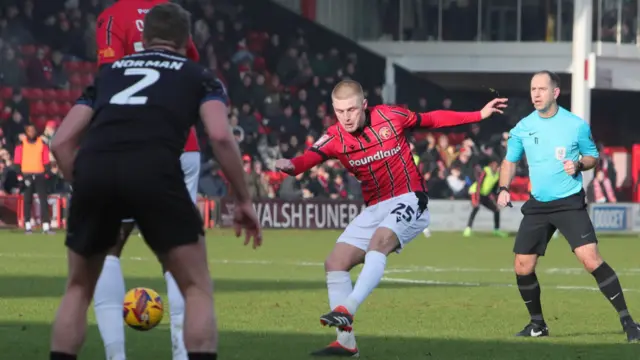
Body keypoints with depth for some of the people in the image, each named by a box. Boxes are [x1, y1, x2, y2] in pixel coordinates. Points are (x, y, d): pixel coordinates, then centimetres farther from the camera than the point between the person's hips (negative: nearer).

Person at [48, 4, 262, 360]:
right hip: (154, 171, -3)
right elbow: (221, 136, 6)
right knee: (198, 289, 11)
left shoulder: (108, 72, 33)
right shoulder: (199, 76, 25)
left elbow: (61, 143, 24)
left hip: (93, 168, 3)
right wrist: (244, 201, 14)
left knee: (79, 288, 24)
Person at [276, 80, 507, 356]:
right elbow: (309, 157, -25)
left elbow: (432, 119, 6)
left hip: (408, 201, -5)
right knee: (335, 262, -4)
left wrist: (480, 115, 7)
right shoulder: (335, 138, -6)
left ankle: (346, 310, -43)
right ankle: (346, 341, 1)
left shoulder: (389, 116, -8)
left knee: (379, 241, -33)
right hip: (374, 209, 5)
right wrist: (291, 165, -49)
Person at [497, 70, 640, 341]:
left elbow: (592, 156, 7)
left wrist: (579, 165, -14)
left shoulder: (576, 125, -6)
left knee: (591, 259, -19)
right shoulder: (523, 128, 2)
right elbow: (510, 161, 16)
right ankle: (537, 324, 23)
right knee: (523, 268, 1)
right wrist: (504, 188, 0)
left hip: (570, 203, -4)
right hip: (537, 205, 4)